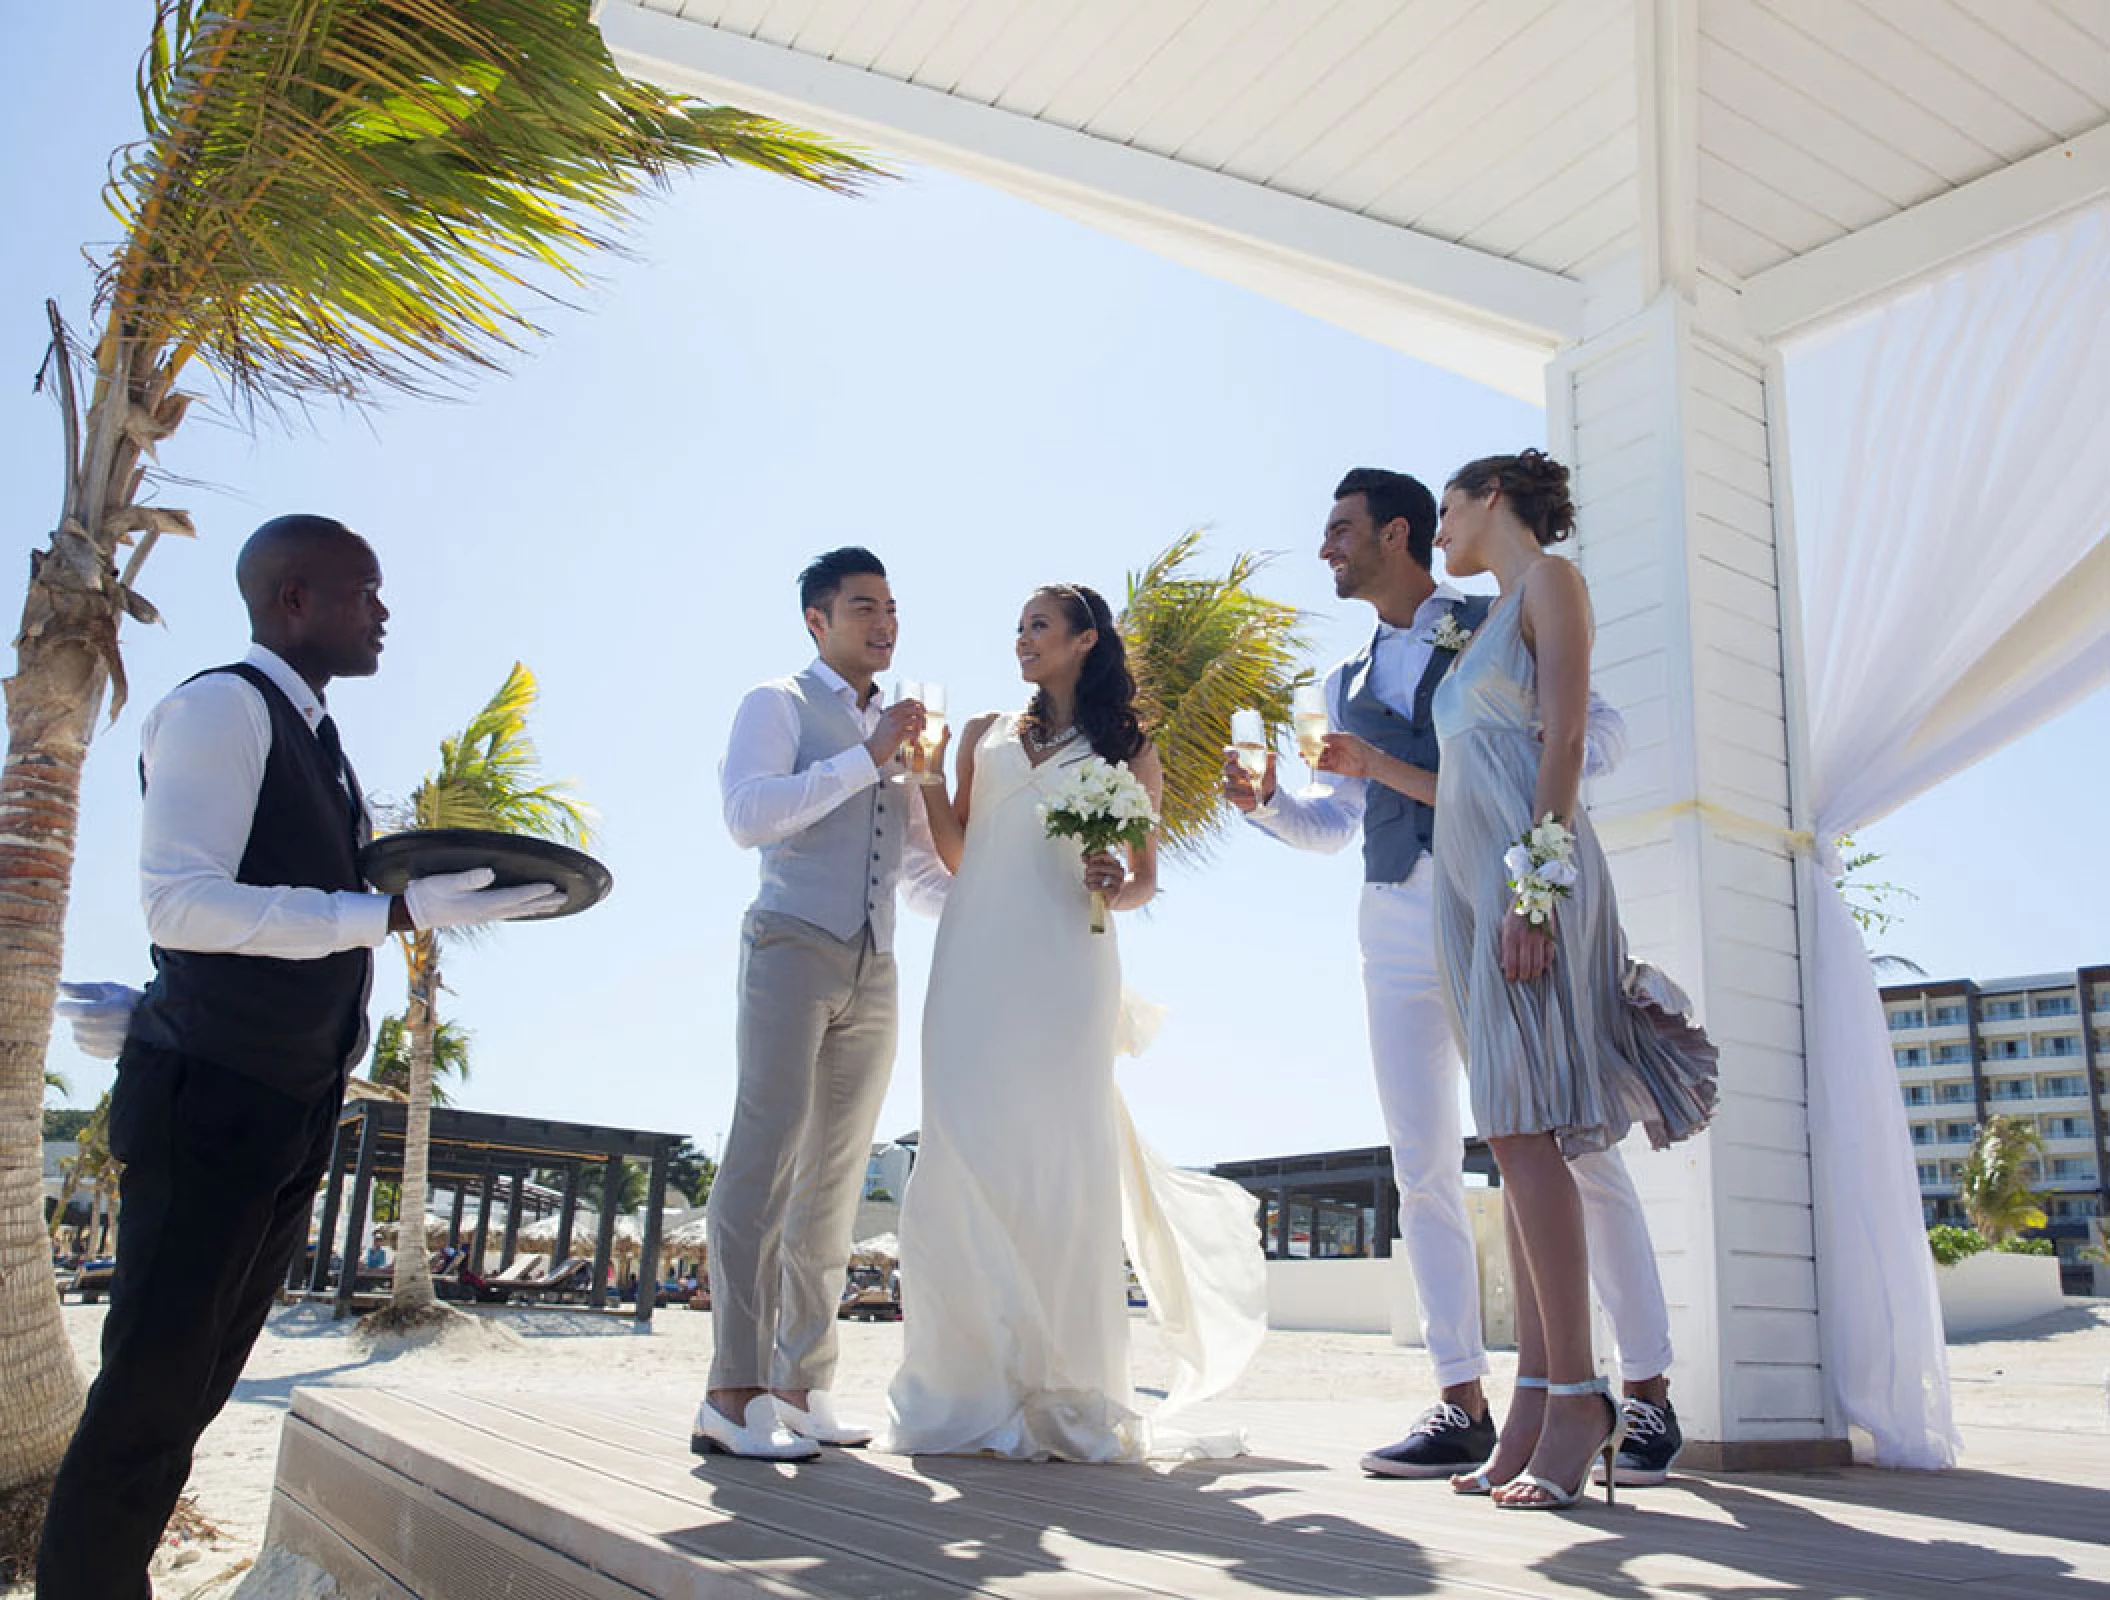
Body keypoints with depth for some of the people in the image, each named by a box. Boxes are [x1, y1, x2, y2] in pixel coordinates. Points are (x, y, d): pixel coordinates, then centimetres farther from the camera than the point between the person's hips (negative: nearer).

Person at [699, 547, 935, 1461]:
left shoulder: (898, 730, 22)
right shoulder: (779, 703, 5)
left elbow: (943, 843, 29)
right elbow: (749, 816, -13)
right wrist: (865, 758, -13)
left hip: (873, 972, 6)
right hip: (793, 947, -6)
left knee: (836, 1179, 4)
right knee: (768, 1153, -15)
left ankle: (801, 1385, 8)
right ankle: (732, 1396, -15)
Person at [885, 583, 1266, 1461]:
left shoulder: (1127, 748, 14)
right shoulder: (984, 735, 21)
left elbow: (1147, 874, 14)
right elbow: (957, 855, 15)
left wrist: (1116, 891, -7)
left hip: (1064, 963, -2)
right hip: (976, 960, 2)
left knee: (1061, 1162, -6)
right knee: (965, 1160, -6)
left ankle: (1064, 1397, 1)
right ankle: (975, 1391, 0)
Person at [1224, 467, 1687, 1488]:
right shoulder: (1348, 681, 20)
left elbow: (1601, 732, -4)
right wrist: (1265, 803, 3)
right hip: (1397, 925, 5)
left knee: (1576, 1150, -3)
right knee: (1422, 1168, 2)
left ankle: (1649, 1395, 9)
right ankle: (1463, 1405, 10)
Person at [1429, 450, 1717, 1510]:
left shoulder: (1550, 580, 4)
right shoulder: (1491, 621, 28)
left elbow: (1565, 736, -9)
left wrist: (1534, 880, -19)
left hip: (1529, 866, -9)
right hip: (1467, 880, 9)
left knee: (1524, 1131, -15)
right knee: (1515, 1138, 2)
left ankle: (1579, 1399, -13)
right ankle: (1538, 1395, 2)